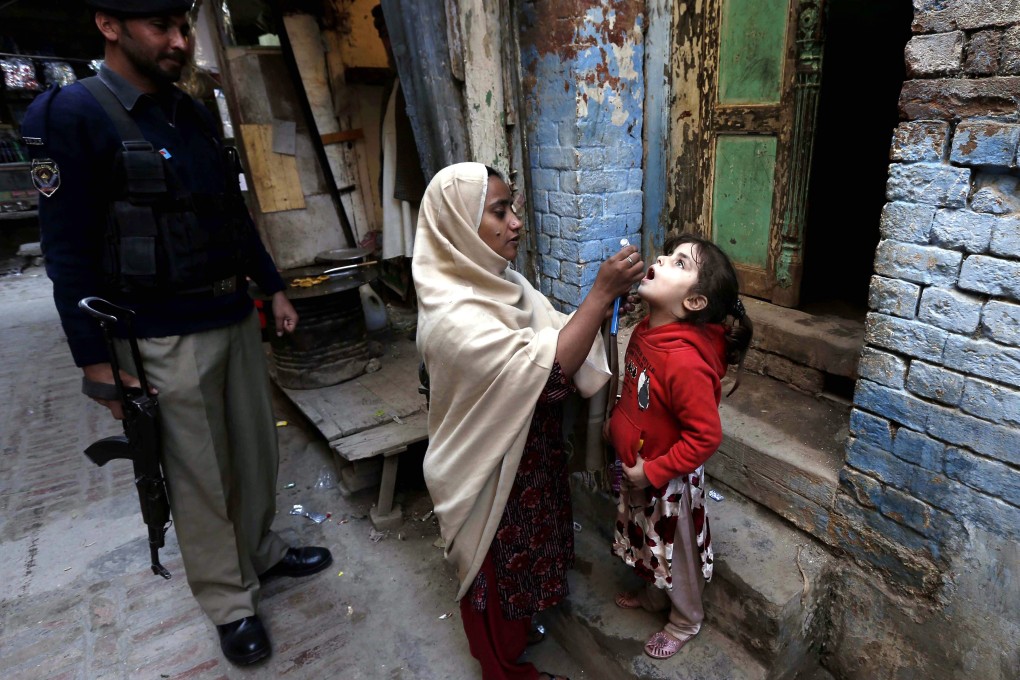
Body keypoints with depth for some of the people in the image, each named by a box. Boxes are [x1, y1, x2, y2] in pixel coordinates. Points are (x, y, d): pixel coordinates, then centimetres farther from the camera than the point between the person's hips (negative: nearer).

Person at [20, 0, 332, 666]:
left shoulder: (196, 113, 11)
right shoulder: (70, 115, -9)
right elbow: (69, 252, -12)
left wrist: (274, 287, 16)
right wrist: (98, 364, -13)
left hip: (237, 315, 7)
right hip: (167, 336, -6)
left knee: (258, 450, 16)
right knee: (201, 476, 6)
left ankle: (261, 551, 39)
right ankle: (230, 602, 25)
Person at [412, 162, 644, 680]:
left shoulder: (497, 282, -3)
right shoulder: (453, 316, -32)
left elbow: (557, 336, 1)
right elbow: (547, 366, -36)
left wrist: (605, 301, -15)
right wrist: (601, 292, -32)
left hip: (529, 453, 9)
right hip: (492, 471, -8)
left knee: (524, 554, 30)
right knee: (498, 573, 17)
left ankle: (522, 622, 58)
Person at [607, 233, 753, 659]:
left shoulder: (685, 361, -35)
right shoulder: (645, 331, -9)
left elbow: (706, 436, -29)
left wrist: (651, 473, -22)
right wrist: (617, 423, 7)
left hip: (668, 480, -8)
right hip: (637, 469, 8)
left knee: (676, 552, 18)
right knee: (647, 542, 30)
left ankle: (686, 621, 45)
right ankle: (653, 595, 57)